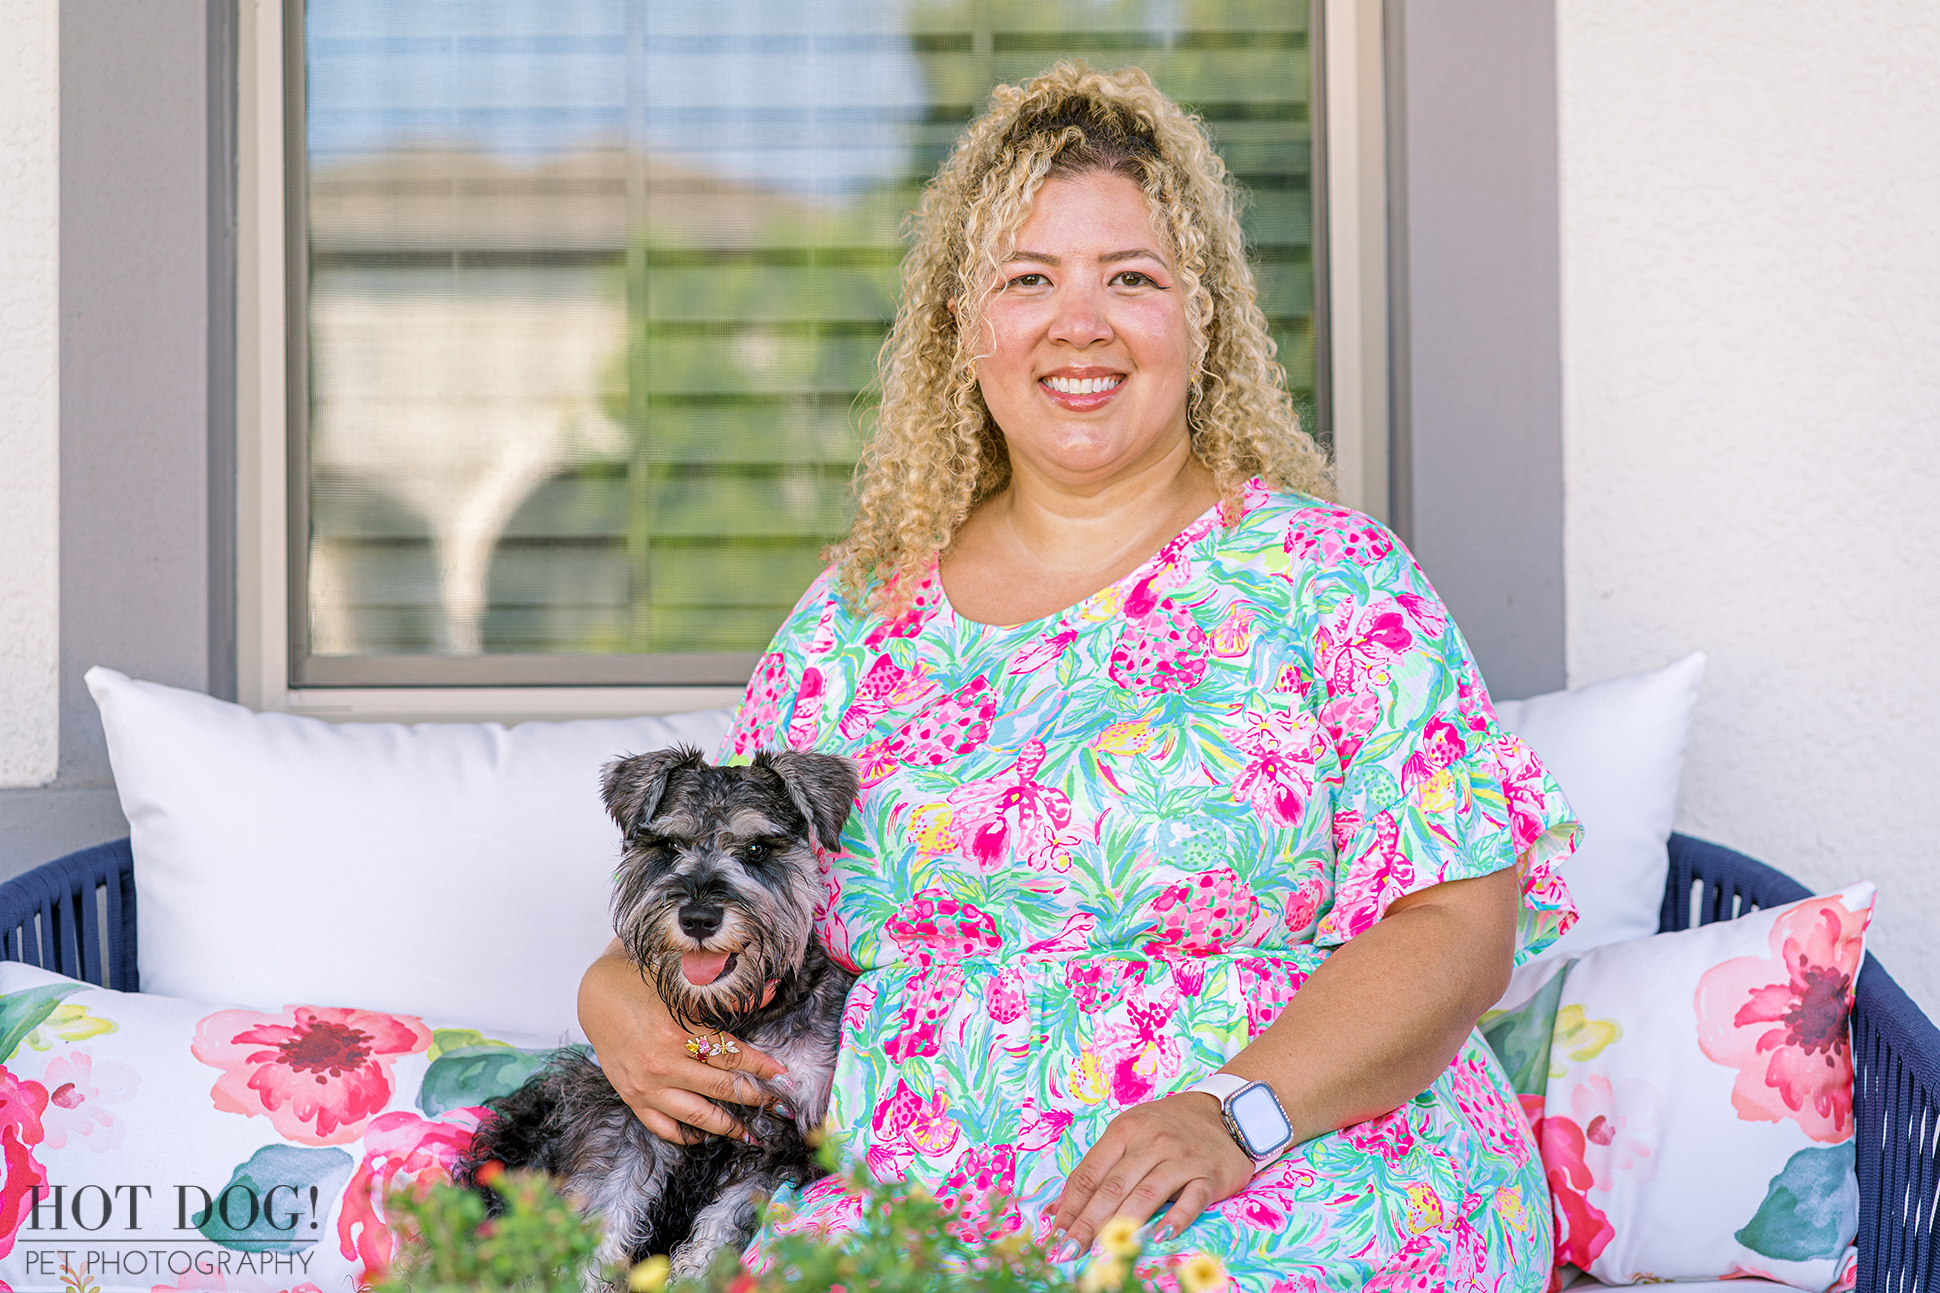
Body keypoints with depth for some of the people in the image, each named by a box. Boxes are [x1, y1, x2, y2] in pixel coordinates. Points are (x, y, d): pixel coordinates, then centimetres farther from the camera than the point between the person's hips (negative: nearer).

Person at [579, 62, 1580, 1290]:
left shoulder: (1330, 579, 3)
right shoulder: (851, 623, 15)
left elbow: (1456, 925, -5)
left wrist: (1240, 1109, -20)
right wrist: (620, 990, -1)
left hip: (1293, 1178, -3)